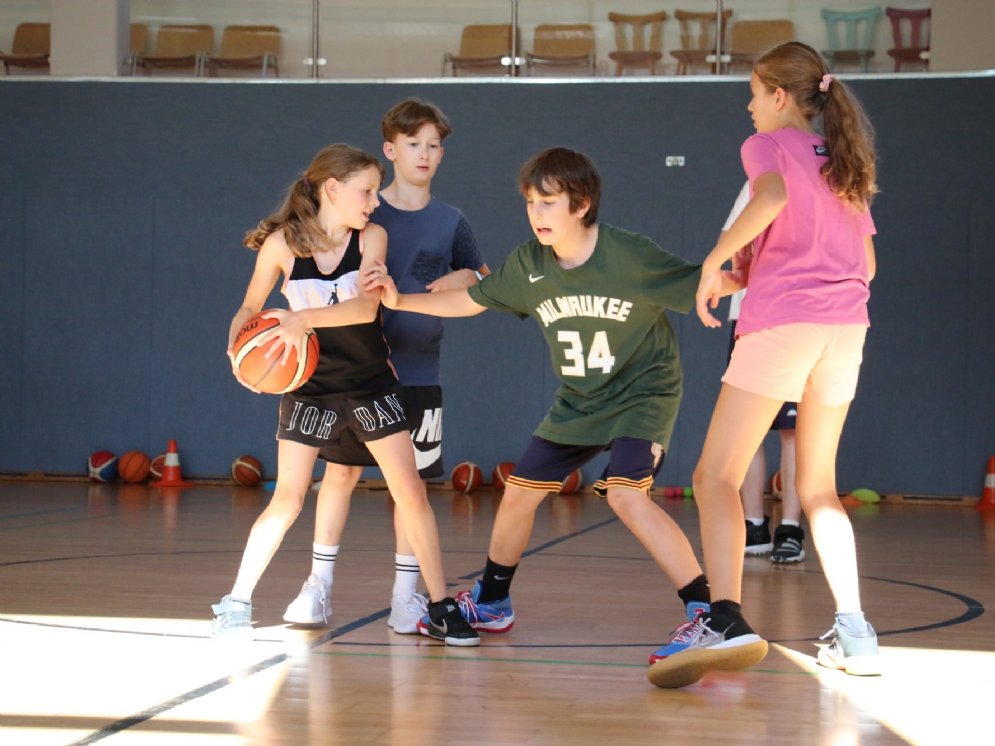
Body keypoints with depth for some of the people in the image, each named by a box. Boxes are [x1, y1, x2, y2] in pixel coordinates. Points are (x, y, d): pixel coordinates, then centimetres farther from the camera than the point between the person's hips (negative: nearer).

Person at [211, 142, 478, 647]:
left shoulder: (372, 237, -8)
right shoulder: (281, 244, -11)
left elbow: (366, 306, -23)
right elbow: (250, 308, 2)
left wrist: (303, 318, -36)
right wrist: (237, 346, -19)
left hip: (371, 384, 2)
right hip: (308, 388, -2)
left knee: (411, 493, -1)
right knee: (287, 501, -7)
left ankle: (441, 609, 7)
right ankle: (236, 603, 6)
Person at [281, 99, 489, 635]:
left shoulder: (450, 223, 5)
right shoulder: (362, 215, 1)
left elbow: (487, 285, 11)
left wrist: (467, 279, -11)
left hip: (419, 373, 1)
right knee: (341, 470, 0)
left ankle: (405, 593, 13)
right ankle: (319, 585, 11)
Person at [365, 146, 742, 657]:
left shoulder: (629, 256, -23)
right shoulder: (528, 264, -6)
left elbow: (704, 287, -21)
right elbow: (468, 301, 7)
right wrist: (400, 300, -4)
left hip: (642, 394, -7)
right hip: (577, 404, 7)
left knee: (625, 494, -28)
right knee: (519, 491, 11)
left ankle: (705, 611, -24)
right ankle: (490, 604, 34)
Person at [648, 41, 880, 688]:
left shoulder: (770, 144, 5)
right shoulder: (846, 161, 23)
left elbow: (772, 195, -19)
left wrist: (716, 260, -12)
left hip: (780, 321, -6)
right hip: (847, 325, 6)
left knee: (716, 477, -6)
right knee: (817, 486, 19)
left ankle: (726, 622, -25)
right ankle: (854, 632, 10)